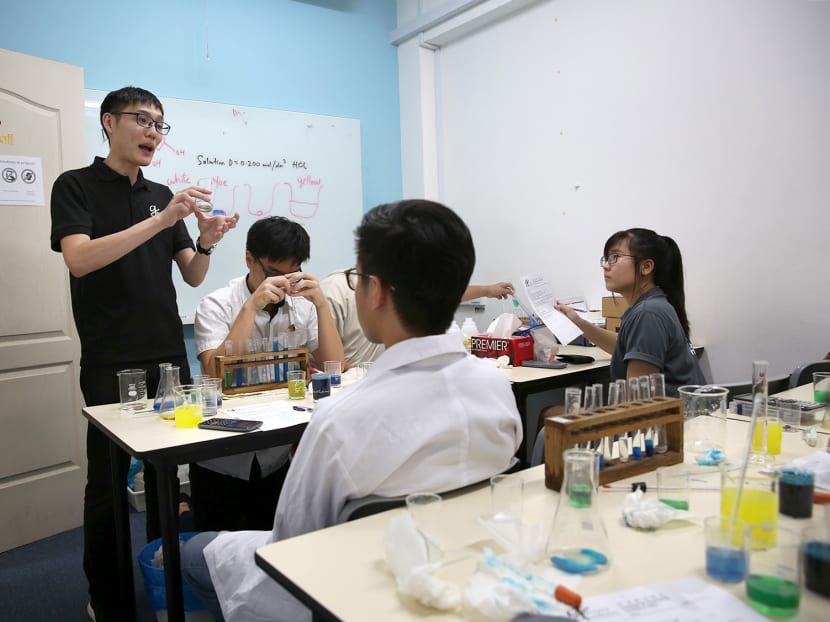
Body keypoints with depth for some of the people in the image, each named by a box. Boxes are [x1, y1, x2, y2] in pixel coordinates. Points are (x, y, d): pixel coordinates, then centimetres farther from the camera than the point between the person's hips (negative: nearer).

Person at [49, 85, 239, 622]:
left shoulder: (162, 195, 14)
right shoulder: (77, 186, -1)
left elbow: (192, 276, 11)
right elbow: (79, 258, -19)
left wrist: (206, 243, -10)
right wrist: (160, 220, -25)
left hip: (169, 357, 5)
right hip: (111, 363, -5)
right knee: (107, 483, 4)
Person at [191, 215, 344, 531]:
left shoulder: (302, 305, -1)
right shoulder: (216, 306, -11)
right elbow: (216, 374, -26)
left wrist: (321, 304, -18)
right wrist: (252, 306, -28)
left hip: (277, 457, 4)